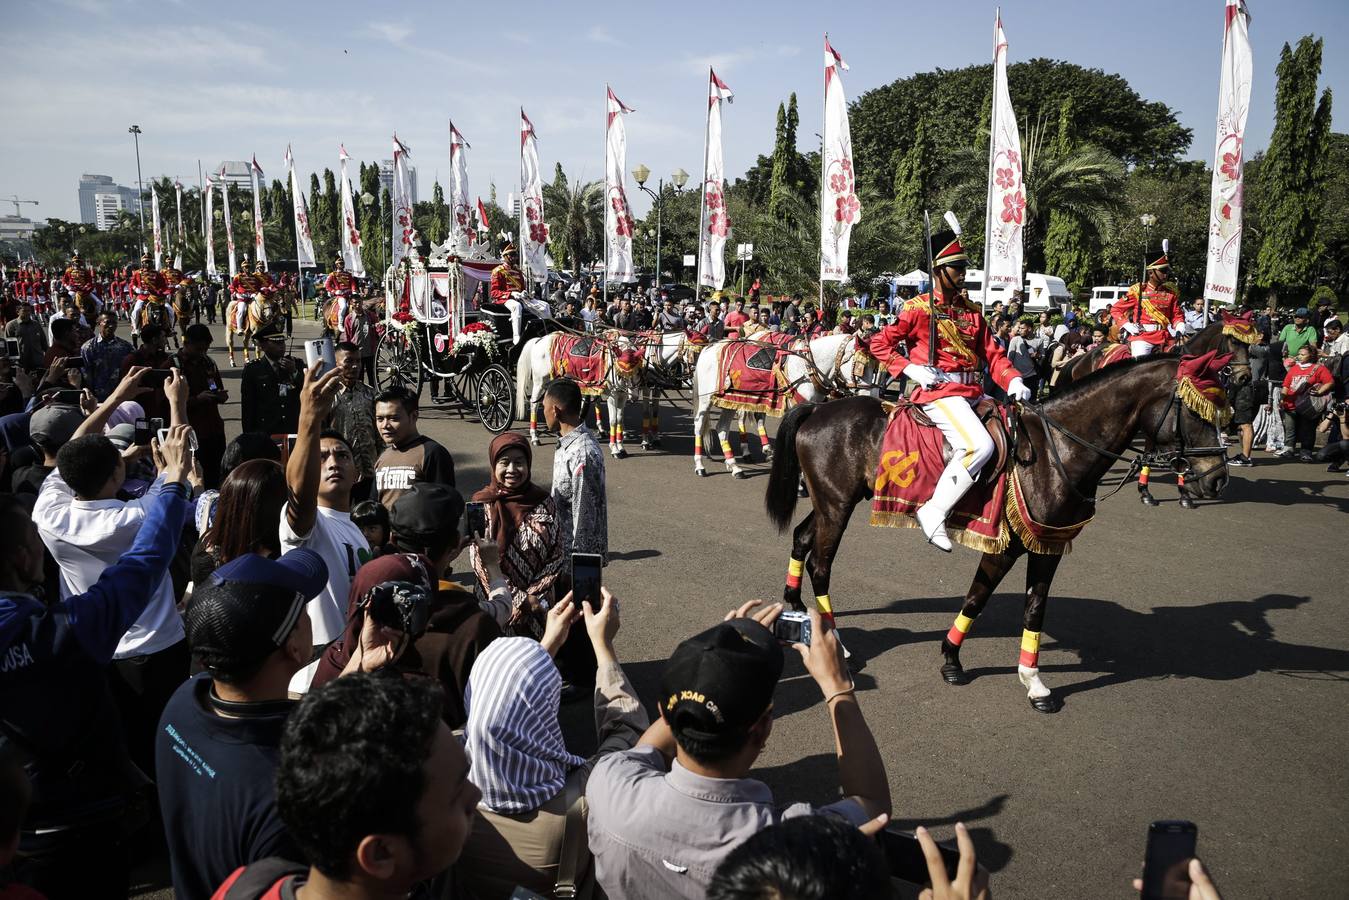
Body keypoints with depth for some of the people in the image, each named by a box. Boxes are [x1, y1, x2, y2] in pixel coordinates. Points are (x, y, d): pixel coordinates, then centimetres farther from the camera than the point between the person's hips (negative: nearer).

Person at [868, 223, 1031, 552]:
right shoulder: (919, 309, -1)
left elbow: (992, 353, 13)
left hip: (973, 391, 8)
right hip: (938, 390, -8)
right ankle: (934, 513, -19)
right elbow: (880, 344, 0)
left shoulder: (971, 311, 17)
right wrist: (912, 370, -12)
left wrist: (1013, 381, -6)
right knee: (979, 445, -28)